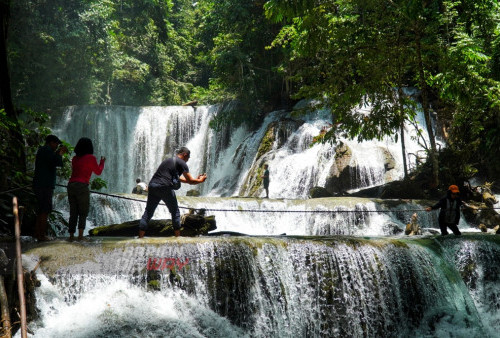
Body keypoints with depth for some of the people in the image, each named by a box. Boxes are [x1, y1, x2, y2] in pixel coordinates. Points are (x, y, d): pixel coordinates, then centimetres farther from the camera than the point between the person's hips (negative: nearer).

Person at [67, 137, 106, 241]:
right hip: (82, 186, -5)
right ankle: (80, 235, -7)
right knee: (83, 212, 3)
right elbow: (98, 171, 8)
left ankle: (71, 236, 6)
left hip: (71, 185, 5)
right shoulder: (90, 158, -2)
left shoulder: (75, 158, 13)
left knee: (73, 212, 10)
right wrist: (102, 163, 26)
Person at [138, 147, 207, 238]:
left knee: (148, 213, 6)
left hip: (153, 186, 7)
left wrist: (196, 179, 39)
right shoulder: (181, 163, 3)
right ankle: (177, 237, 10)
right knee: (175, 212, 9)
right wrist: (200, 180, 23)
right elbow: (190, 181, 3)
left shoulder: (168, 160, 29)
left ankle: (140, 237, 1)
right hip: (165, 187, -7)